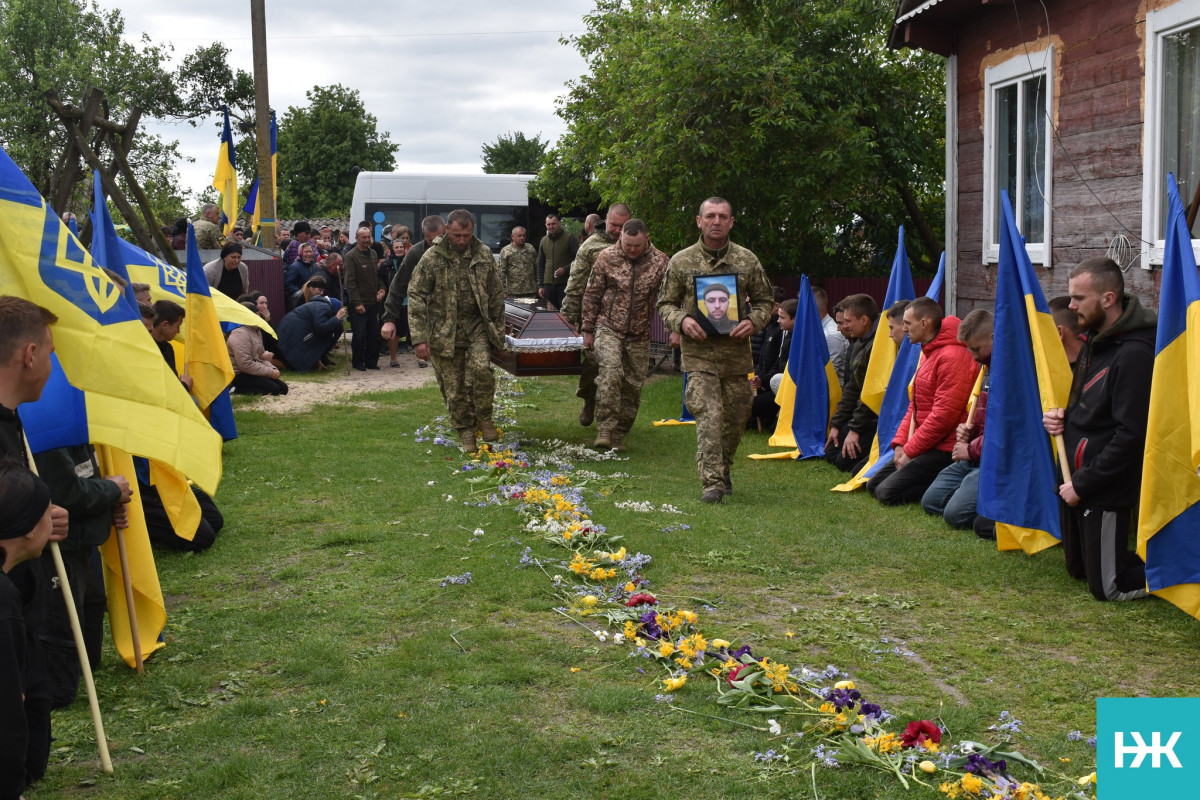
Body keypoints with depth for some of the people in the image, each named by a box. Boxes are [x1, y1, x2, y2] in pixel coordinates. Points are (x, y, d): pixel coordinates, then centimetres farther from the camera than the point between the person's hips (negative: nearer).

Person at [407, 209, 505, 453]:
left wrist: (498, 330, 9)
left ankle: (484, 417, 1)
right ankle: (465, 432, 22)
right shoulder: (432, 258, -6)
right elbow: (416, 297, -6)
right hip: (445, 330, -1)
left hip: (477, 325, 1)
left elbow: (496, 295, 11)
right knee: (453, 387, 4)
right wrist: (420, 338, -11)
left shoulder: (484, 254, 3)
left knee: (481, 369, -23)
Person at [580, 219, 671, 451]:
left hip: (639, 336, 2)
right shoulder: (606, 257, -3)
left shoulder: (661, 262, -3)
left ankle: (619, 435, 19)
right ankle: (605, 430, -19)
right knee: (610, 373, -23)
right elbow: (591, 295, 3)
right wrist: (587, 330, 3)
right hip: (608, 329, -2)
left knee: (633, 385, 5)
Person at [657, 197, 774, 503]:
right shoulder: (681, 261, 2)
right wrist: (681, 321, -13)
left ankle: (724, 469, 36)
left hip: (737, 353, 3)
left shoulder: (747, 260, 5)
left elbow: (764, 300, 13)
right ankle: (712, 482, -13)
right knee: (708, 416, -14)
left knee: (737, 416, 12)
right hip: (699, 353, -3)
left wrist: (753, 321, -8)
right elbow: (665, 304, 8)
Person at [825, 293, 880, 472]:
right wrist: (836, 424, 13)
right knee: (831, 454, 9)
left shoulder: (877, 344, -21)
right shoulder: (859, 344, 13)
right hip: (865, 415, 10)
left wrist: (855, 429, -16)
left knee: (845, 460, -14)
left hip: (877, 419, -10)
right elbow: (852, 387, 17)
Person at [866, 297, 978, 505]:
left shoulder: (952, 357, -19)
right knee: (873, 485, 10)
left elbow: (944, 414, -22)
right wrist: (900, 443, 5)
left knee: (888, 493, -19)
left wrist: (910, 450, -15)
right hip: (923, 447, 11)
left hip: (943, 450, -11)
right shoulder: (928, 353, 16)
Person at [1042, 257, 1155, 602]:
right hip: (1076, 478, 10)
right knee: (1078, 570, 21)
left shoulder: (1133, 354, -22)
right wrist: (1059, 416, 1)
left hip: (1106, 489, -10)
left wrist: (1083, 483, -19)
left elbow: (1131, 434, -25)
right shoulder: (1093, 341, 9)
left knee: (1107, 587, -2)